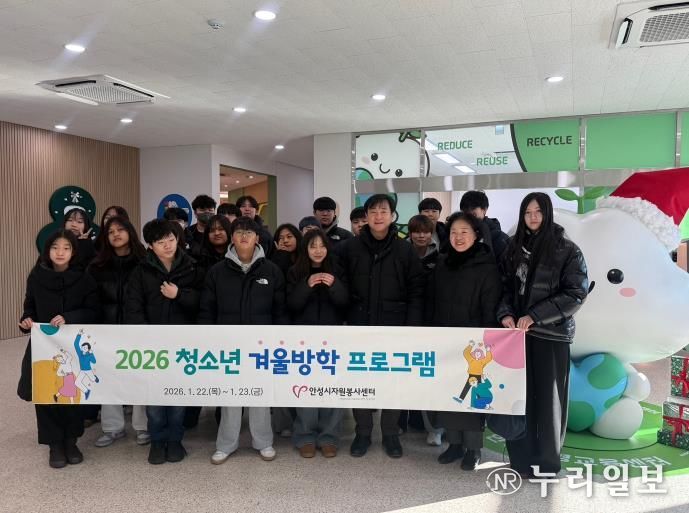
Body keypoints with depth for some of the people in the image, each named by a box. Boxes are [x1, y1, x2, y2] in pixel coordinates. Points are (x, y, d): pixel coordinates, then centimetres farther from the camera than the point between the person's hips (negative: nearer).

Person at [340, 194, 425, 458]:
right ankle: (362, 433, 25)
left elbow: (416, 292, -3)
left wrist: (412, 328, -8)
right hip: (360, 327, 1)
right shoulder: (351, 248, 0)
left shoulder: (405, 250, -2)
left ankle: (390, 434, 25)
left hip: (395, 328, 0)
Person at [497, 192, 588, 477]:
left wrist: (535, 316, -15)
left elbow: (576, 294, -8)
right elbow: (505, 286, 12)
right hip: (517, 331, 3)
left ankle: (546, 460, 20)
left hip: (551, 333, -3)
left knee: (547, 397, 4)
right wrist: (505, 313, -8)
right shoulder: (514, 247, 10)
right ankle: (521, 456, 19)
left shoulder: (567, 250, -3)